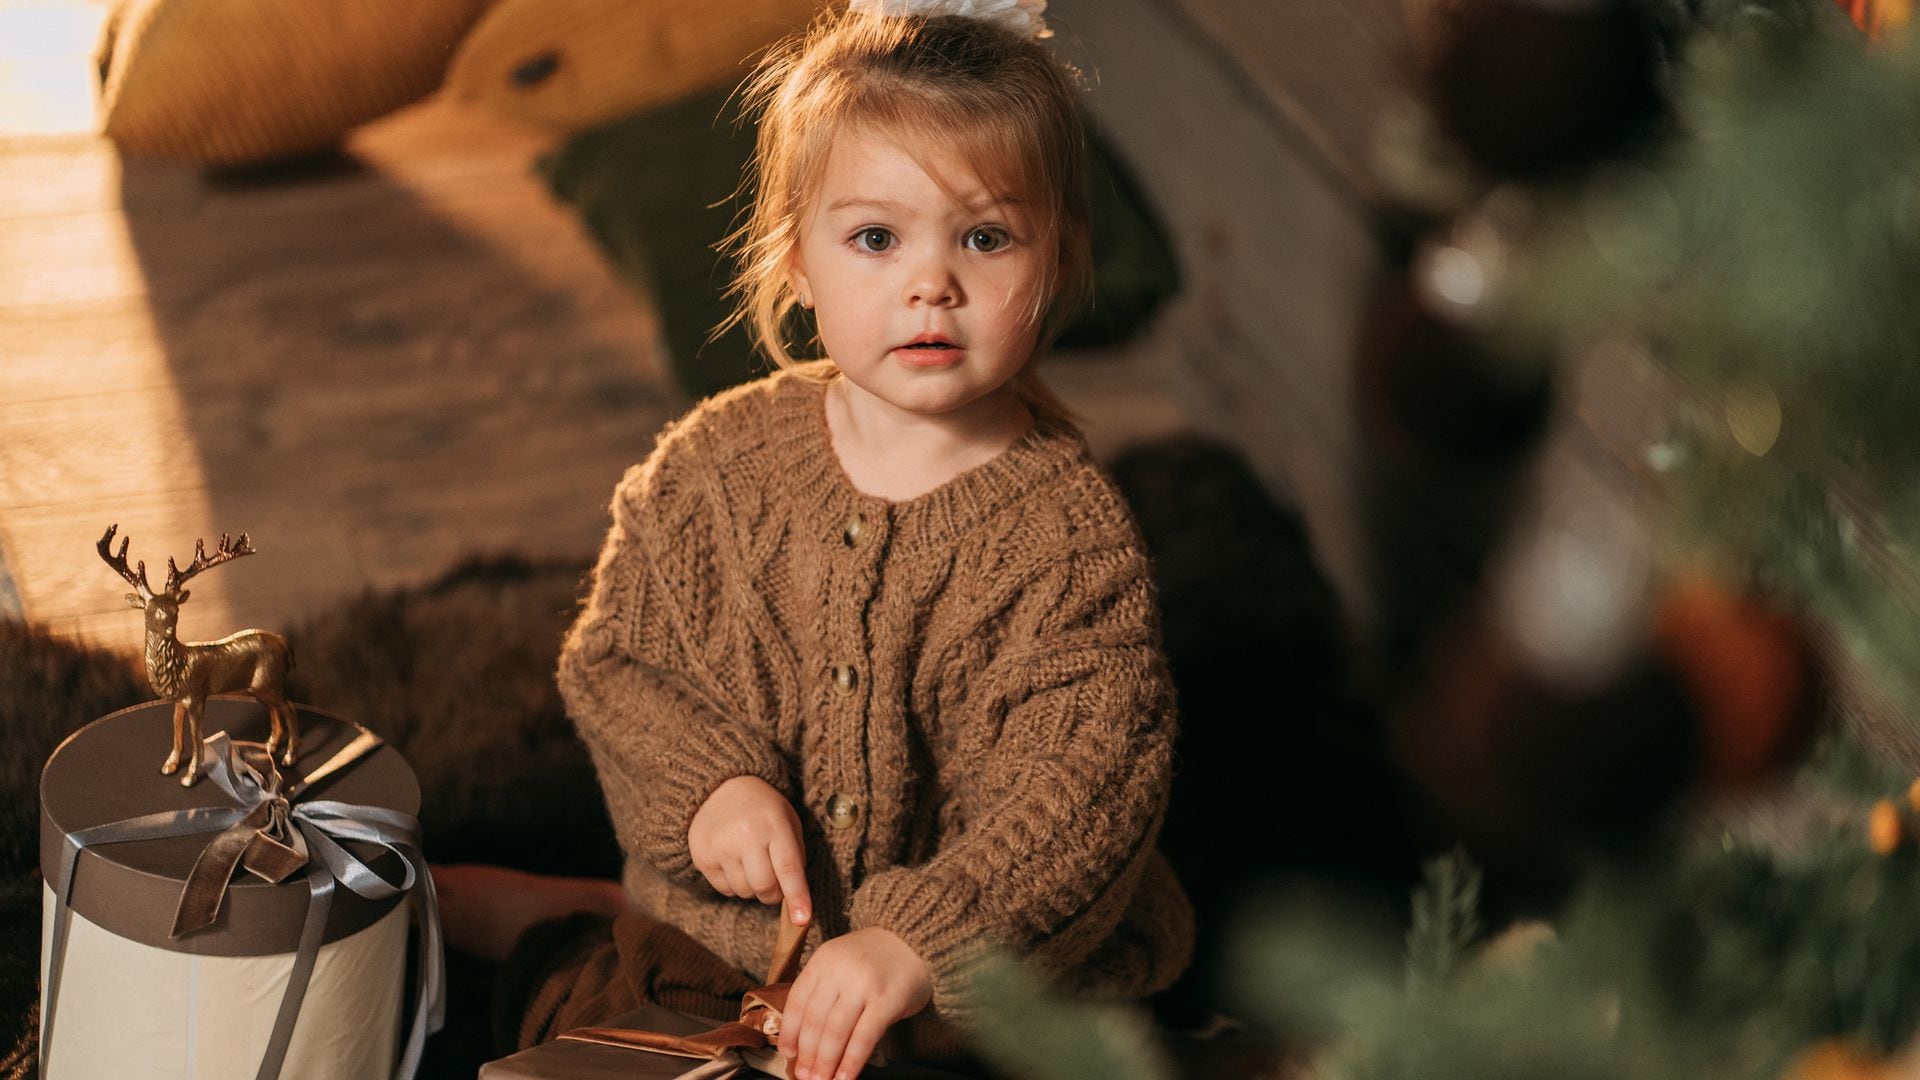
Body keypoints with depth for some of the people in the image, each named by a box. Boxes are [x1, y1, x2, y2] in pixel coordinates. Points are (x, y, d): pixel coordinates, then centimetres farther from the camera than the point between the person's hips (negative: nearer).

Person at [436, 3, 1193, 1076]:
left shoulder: (1071, 529, -15)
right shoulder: (716, 463, -3)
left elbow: (1092, 784, -21)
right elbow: (618, 657, 5)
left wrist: (918, 945, -34)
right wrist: (708, 782, -15)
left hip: (993, 967, -1)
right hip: (722, 933, 2)